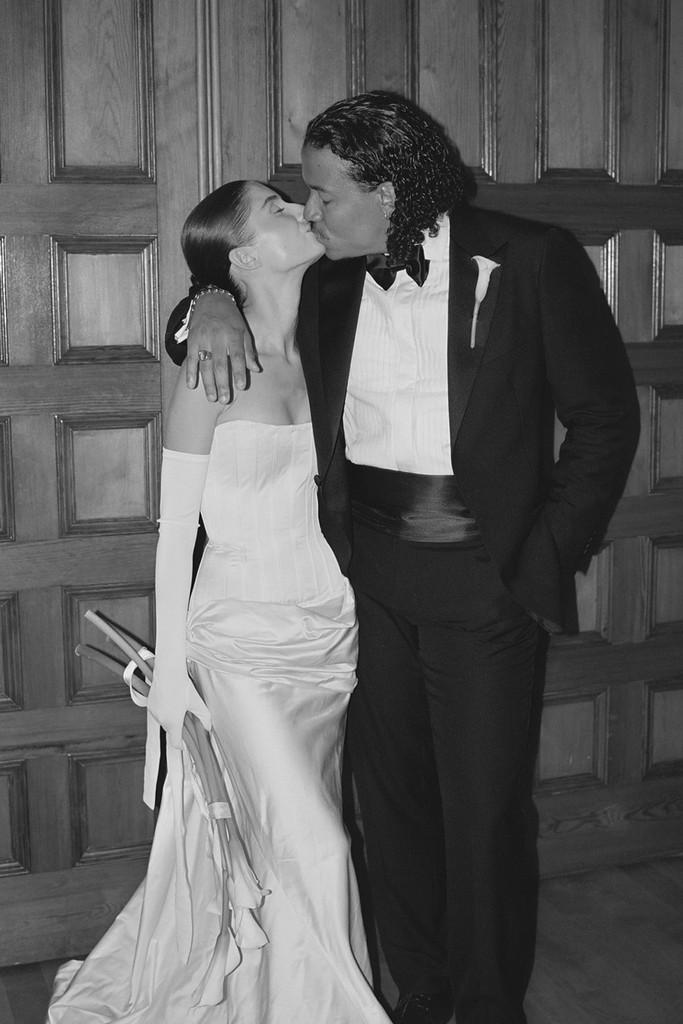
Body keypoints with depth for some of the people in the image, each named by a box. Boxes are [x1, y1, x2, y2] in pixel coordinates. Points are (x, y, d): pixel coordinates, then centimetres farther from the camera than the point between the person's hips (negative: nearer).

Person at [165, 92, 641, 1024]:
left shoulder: (531, 261, -8)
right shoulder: (329, 281, 2)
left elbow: (604, 417, -4)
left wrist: (546, 560, -8)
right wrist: (209, 307, -10)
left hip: (484, 578, -4)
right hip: (366, 571, 4)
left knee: (485, 811, 3)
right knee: (391, 798, 13)